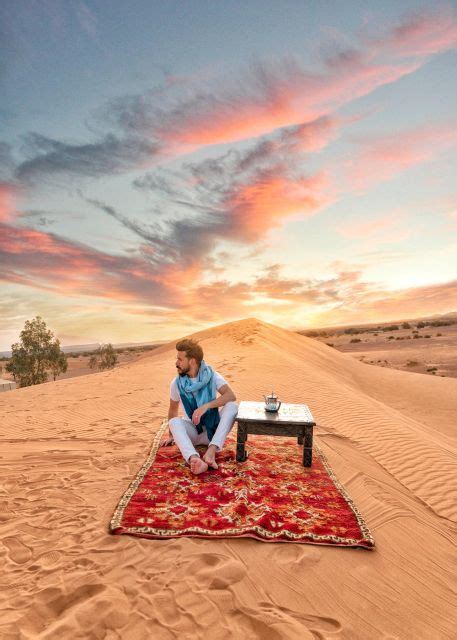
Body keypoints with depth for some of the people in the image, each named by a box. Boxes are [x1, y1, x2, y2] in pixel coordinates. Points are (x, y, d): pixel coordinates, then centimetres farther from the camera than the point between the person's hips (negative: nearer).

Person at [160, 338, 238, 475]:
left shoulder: (212, 375, -10)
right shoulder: (176, 383, -5)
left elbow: (231, 396, -24)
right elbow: (173, 410, 9)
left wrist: (206, 406, -34)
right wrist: (171, 435, 15)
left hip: (214, 429, -1)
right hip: (193, 432, 1)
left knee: (232, 406, -28)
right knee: (174, 422, -30)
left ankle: (211, 451, -39)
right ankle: (194, 459, -53)